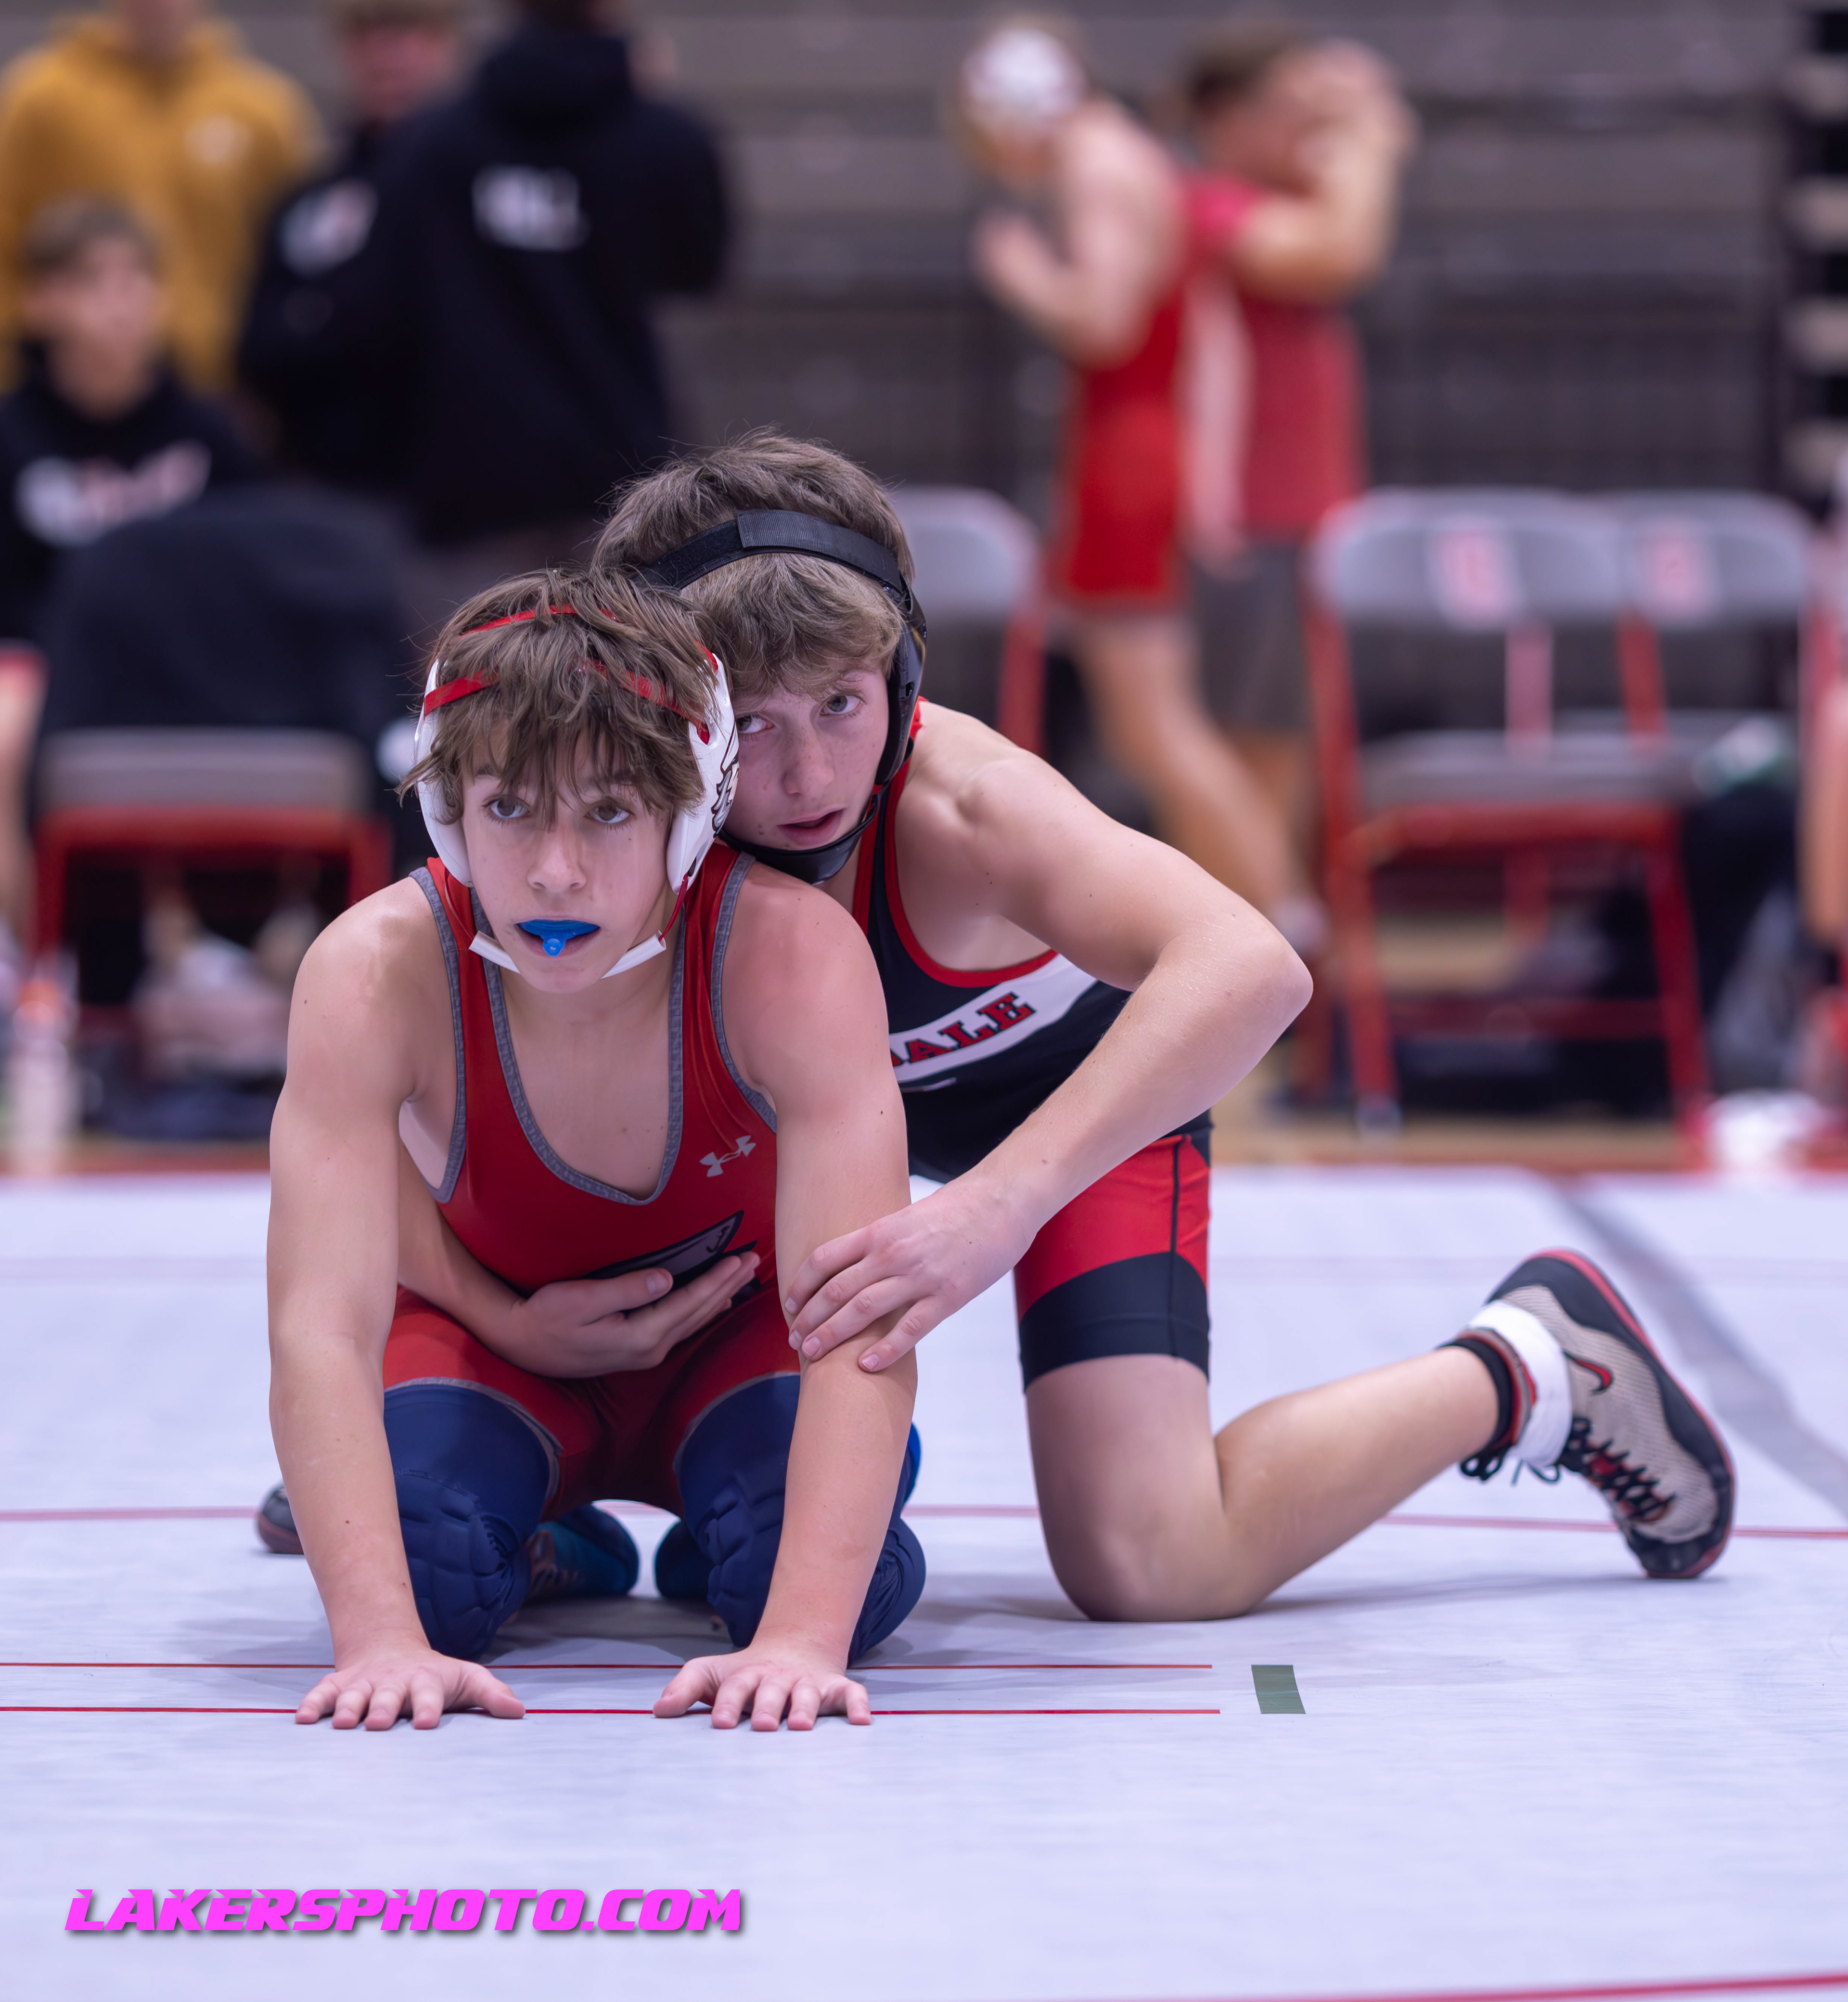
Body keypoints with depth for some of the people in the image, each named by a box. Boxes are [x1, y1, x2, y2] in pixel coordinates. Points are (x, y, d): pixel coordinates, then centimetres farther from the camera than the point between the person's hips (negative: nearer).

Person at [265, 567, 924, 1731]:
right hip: (495, 1334, 0)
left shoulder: (794, 953, -33)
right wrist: (380, 1636, -52)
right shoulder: (375, 975, -31)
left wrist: (802, 1638, -54)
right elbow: (322, 1327, -37)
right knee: (422, 1559, -31)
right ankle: (544, 1544, 7)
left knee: (828, 1572, -30)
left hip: (737, 1338, 0)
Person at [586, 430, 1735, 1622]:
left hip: (1084, 1089, -4)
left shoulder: (958, 802, -42)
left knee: (1148, 1567, -18)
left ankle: (1524, 1368, 4)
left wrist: (1002, 1201, -68)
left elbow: (1250, 970, -58)